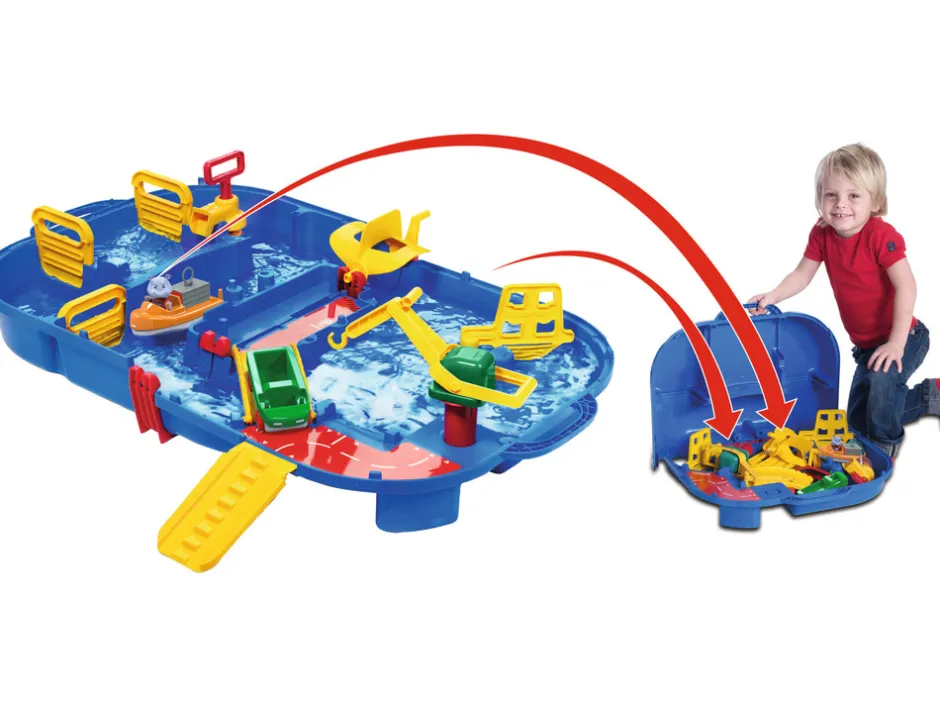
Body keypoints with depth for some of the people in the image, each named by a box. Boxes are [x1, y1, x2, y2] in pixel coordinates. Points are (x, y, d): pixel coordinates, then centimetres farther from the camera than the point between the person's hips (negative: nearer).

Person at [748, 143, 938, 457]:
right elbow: (802, 274, -2)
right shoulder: (822, 234, -9)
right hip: (865, 344, 7)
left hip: (903, 337, -7)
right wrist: (772, 296, -20)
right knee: (858, 419, 16)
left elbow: (906, 286, -30)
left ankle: (886, 442, -7)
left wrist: (896, 343, -33)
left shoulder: (881, 235, -27)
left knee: (882, 378, -38)